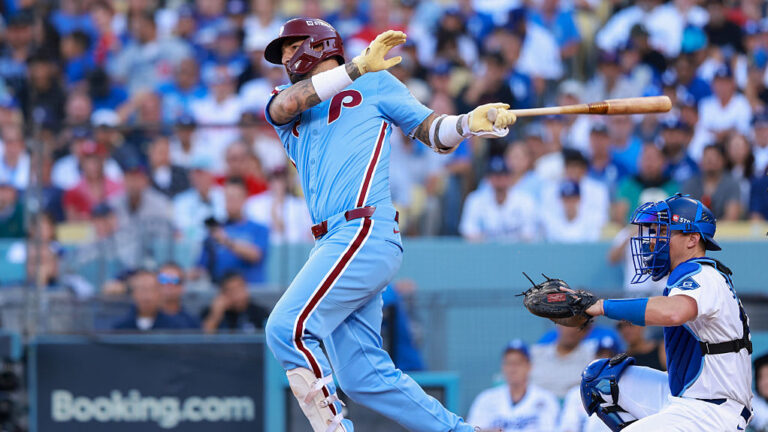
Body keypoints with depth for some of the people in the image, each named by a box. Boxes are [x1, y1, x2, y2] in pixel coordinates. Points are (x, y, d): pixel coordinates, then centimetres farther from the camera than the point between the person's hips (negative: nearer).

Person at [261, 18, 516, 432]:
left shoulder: (375, 84, 13)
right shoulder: (284, 102, 24)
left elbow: (433, 131, 11)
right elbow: (286, 105, -1)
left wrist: (469, 123, -11)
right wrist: (357, 67, -10)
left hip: (366, 234, -6)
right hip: (334, 243, 6)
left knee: (287, 328, -20)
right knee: (363, 376, 3)